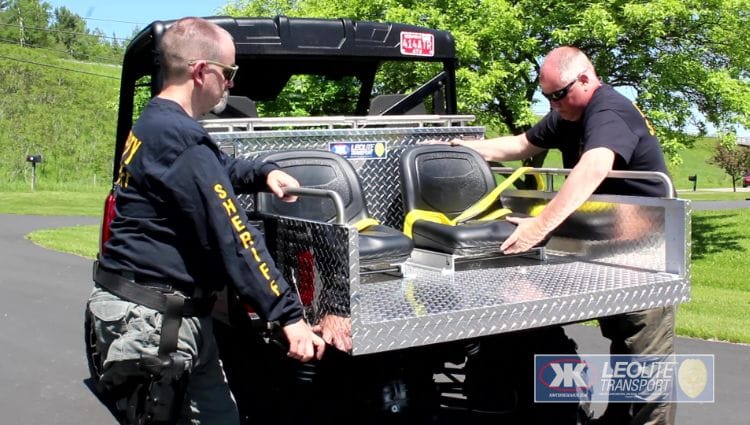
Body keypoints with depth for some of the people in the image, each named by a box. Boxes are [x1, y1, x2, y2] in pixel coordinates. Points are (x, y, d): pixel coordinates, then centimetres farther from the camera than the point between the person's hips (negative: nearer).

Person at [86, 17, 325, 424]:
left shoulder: (154, 124, 10)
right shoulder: (178, 137, -22)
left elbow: (217, 169, 28)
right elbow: (232, 238, -25)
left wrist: (263, 173, 8)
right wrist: (289, 315, -23)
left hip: (178, 314, 10)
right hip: (150, 318, -10)